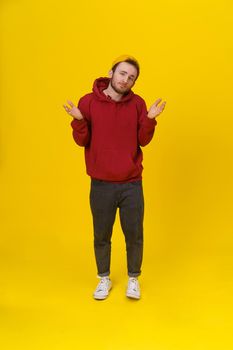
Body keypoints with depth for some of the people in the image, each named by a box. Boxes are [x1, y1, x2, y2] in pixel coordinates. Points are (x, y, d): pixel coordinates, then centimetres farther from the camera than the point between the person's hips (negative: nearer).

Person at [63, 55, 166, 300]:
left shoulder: (137, 103, 0)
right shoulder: (88, 101, -4)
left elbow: (143, 141, -1)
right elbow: (81, 141, -3)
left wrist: (150, 119, -17)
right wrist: (78, 120, -21)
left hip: (132, 184, 1)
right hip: (101, 185, 0)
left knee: (134, 235, 11)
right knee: (101, 236, 13)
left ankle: (133, 278, 32)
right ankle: (104, 279, 34)